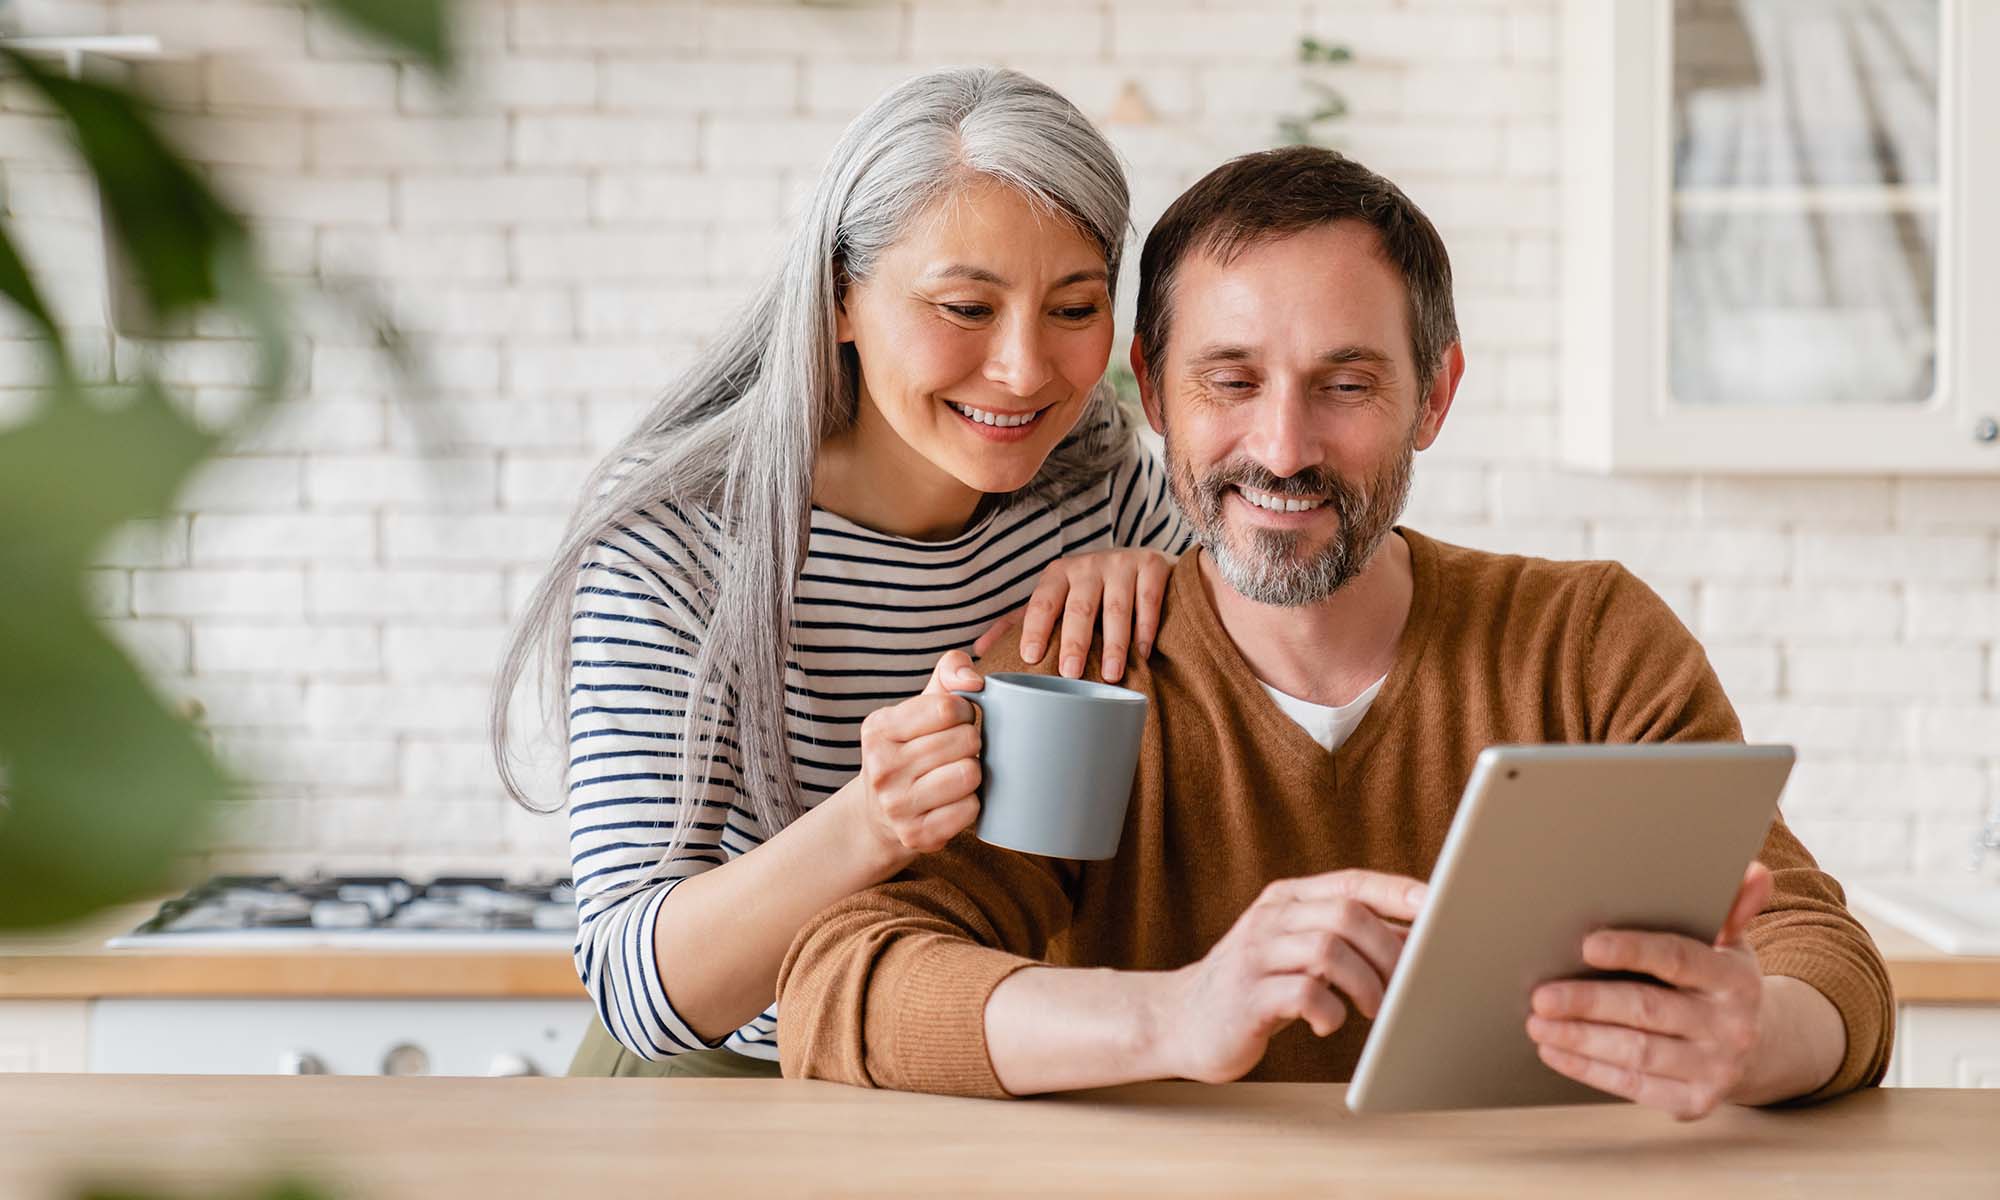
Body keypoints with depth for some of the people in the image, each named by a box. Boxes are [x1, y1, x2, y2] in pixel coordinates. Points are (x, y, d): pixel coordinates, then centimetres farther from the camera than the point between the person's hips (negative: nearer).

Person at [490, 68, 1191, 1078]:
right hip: (726, 1084, -4)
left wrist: (1150, 583, -13)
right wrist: (867, 827, -42)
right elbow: (635, 985, -23)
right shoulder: (673, 543, -18)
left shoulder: (1102, 473, -4)